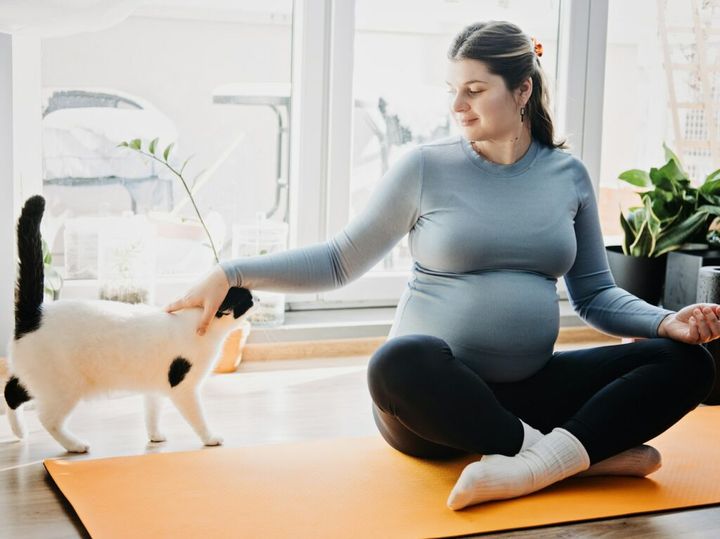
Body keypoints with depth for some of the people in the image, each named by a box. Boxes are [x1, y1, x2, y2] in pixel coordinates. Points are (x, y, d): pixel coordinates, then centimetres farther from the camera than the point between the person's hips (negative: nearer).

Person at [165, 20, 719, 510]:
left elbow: (595, 292, 12)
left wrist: (667, 321, -6)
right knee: (399, 362, -39)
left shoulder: (568, 175, 7)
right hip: (436, 399, -3)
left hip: (528, 391, 4)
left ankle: (536, 465, -29)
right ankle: (592, 448, -25)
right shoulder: (426, 168, -2)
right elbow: (339, 261, 3)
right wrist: (232, 273, -7)